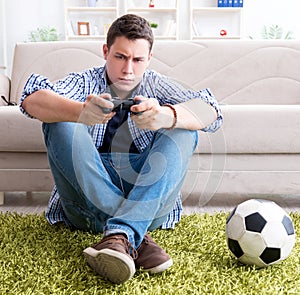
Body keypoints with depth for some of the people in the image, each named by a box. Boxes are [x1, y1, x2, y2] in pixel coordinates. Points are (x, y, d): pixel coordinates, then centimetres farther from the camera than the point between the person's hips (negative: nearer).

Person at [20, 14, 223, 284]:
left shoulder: (158, 87, 7)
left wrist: (165, 116, -36)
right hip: (88, 205, 0)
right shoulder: (85, 82, 4)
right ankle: (138, 236, -29)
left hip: (148, 204, 1)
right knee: (61, 122, -19)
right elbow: (31, 101, -18)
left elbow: (210, 112, -14)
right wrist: (81, 112, -39)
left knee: (183, 130, -16)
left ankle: (120, 235, -35)